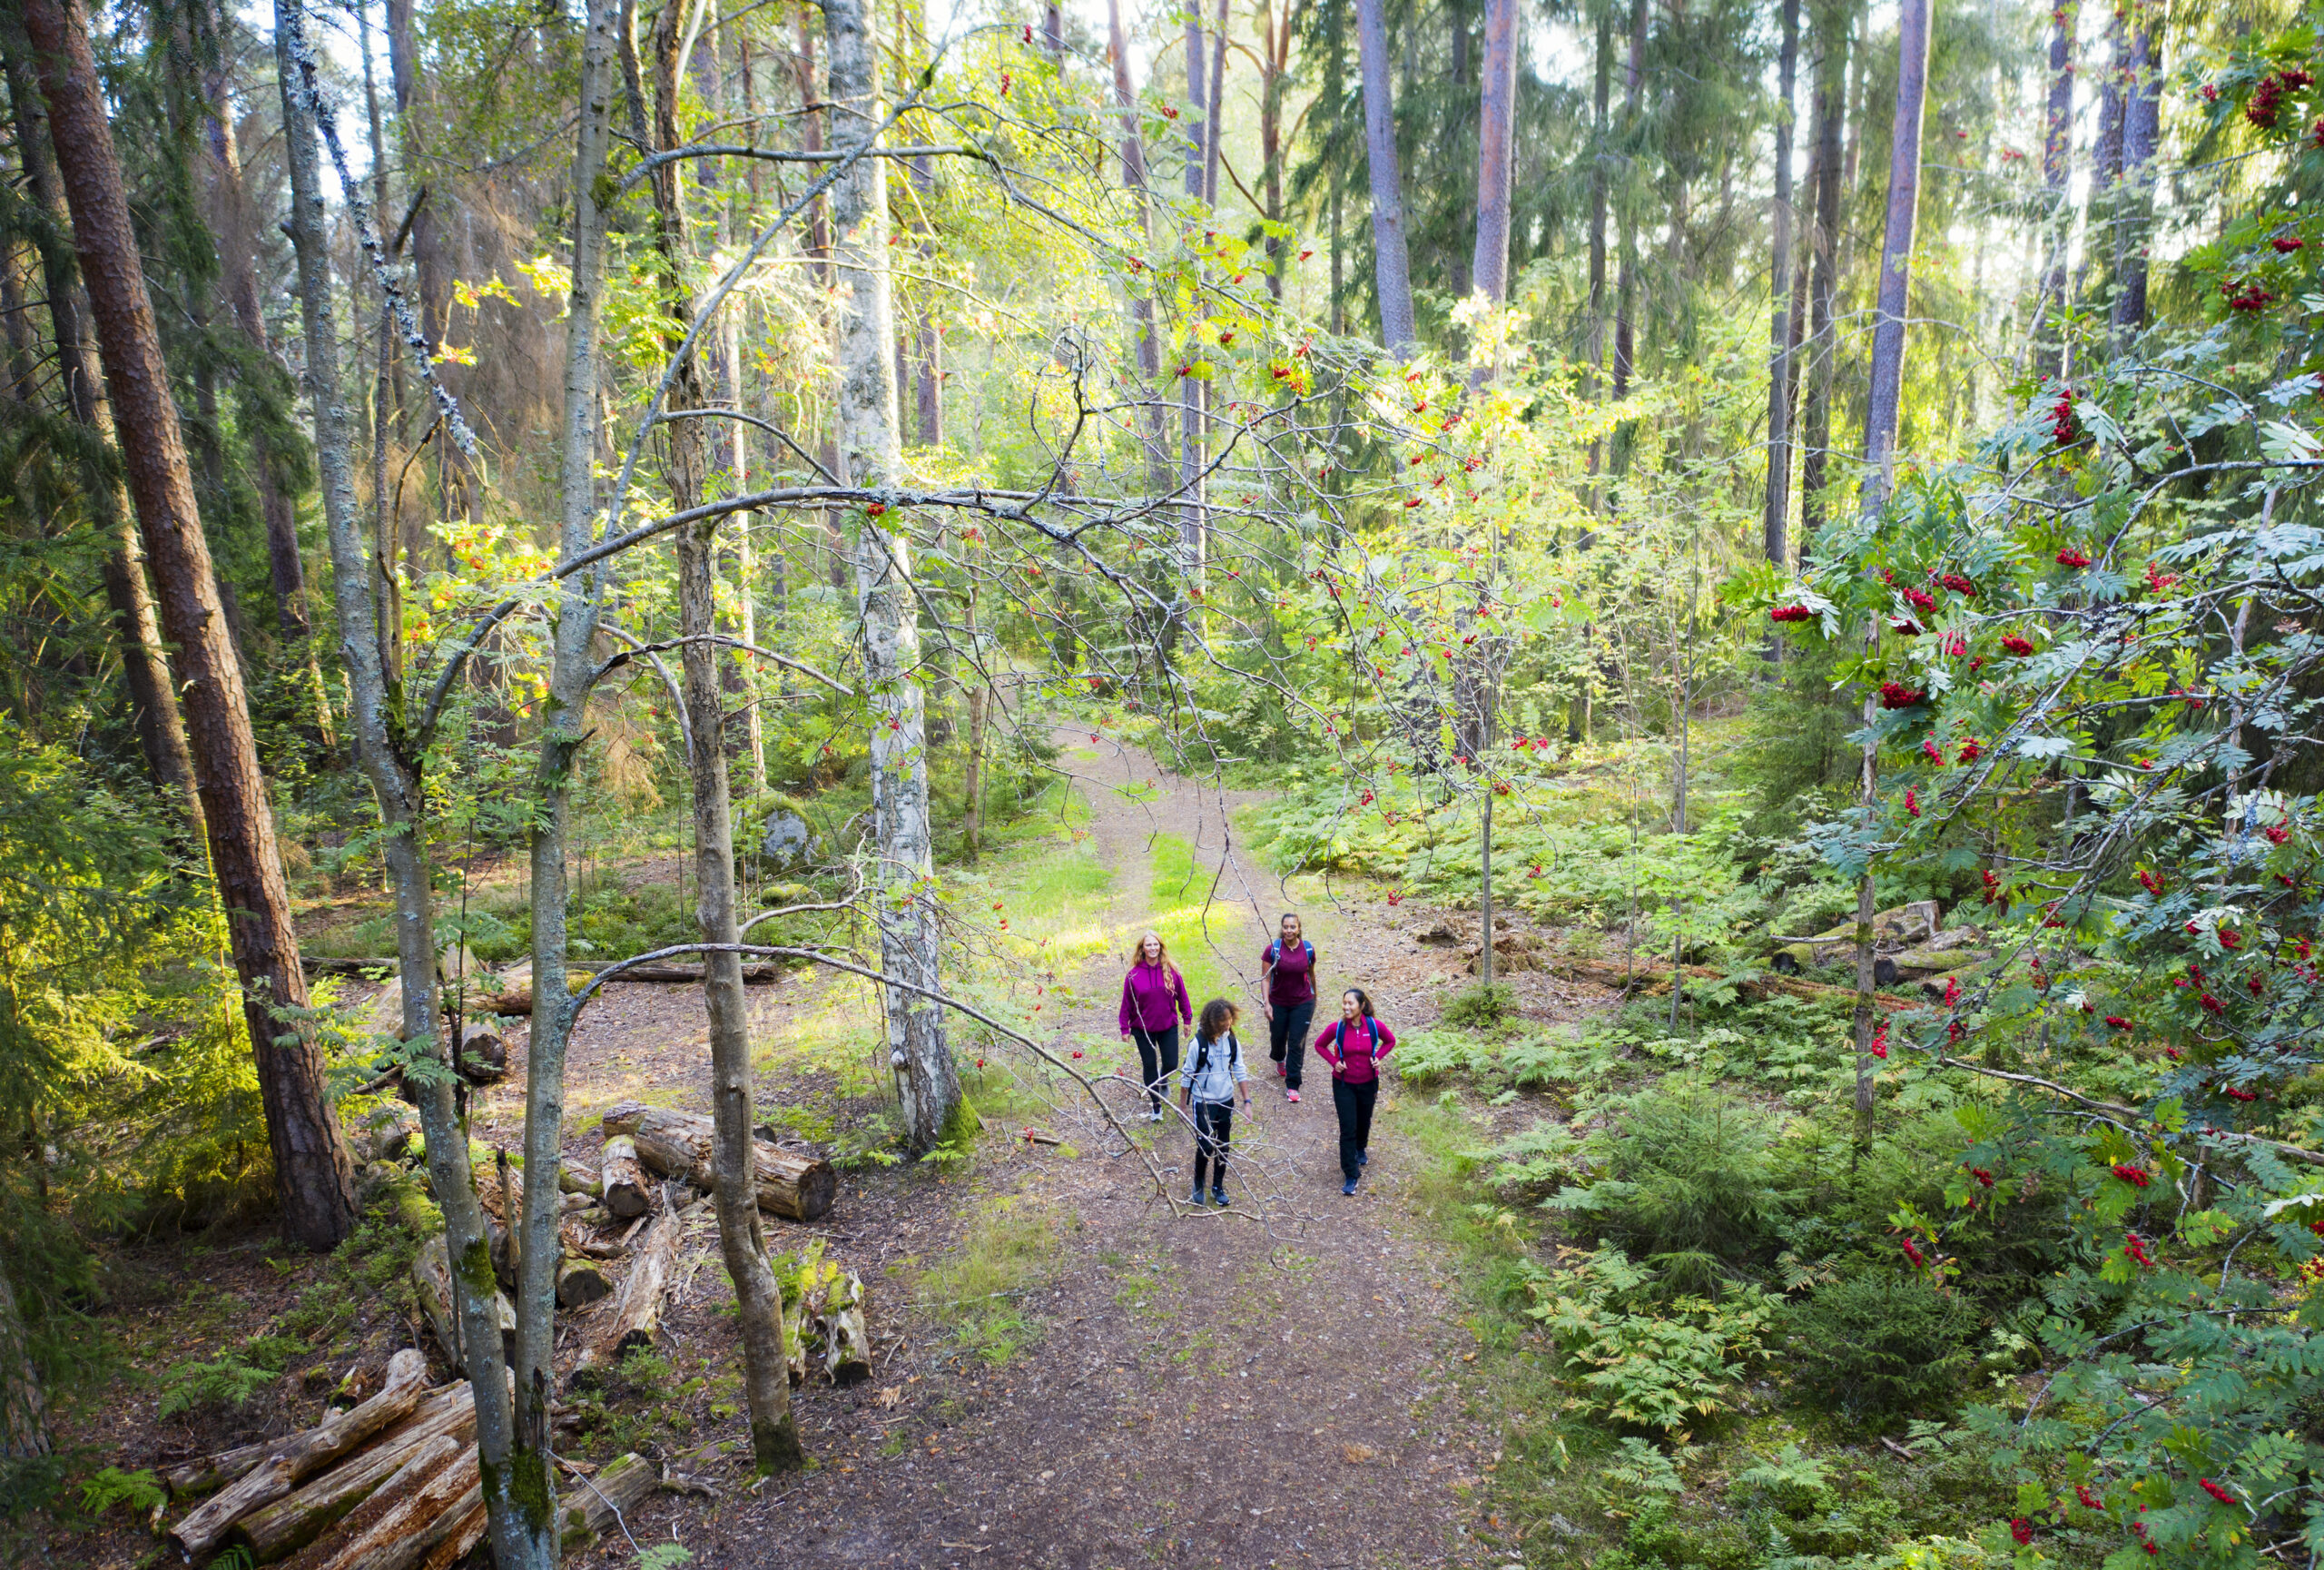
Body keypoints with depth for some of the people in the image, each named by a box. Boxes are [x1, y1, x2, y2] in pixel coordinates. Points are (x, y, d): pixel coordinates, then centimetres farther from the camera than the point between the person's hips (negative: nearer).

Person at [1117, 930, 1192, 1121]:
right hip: (1143, 1029, -1)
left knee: (1171, 1064, 4)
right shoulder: (1133, 975, -11)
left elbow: (1182, 995, 3)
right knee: (1150, 1065, 8)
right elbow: (1127, 1003, -3)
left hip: (1168, 1027, 1)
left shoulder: (1171, 971, -8)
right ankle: (1155, 1105, 25)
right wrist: (1125, 1028, -1)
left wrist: (1187, 1018, 6)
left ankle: (1163, 1081, 40)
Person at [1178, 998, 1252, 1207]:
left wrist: (1247, 1101, -4)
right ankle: (1198, 1185, 23)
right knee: (1205, 1146, -3)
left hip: (1226, 1101, 4)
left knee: (1223, 1147, 12)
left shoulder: (1232, 1042, -6)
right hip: (1203, 1102, -4)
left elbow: (1240, 1072, 2)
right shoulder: (1199, 1043, -18)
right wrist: (1183, 1104, -2)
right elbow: (1187, 1075, -8)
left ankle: (1218, 1186, 30)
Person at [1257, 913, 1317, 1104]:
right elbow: (1265, 977, -9)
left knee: (1297, 1044, -3)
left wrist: (1314, 997, 18)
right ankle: (1279, 1060, 52)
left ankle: (1292, 1086, 6)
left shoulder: (1308, 948, -7)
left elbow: (1311, 974, 9)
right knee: (1278, 1038, 16)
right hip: (1278, 1003, 0)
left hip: (1303, 1003, 0)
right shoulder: (1273, 949, -12)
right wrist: (1267, 1003, -16)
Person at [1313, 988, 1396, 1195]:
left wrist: (1378, 1057, -9)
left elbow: (1390, 1041, 6)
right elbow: (1319, 1045, 0)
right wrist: (1334, 1062, -13)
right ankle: (1350, 1176, 4)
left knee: (1364, 1121, 23)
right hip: (1344, 1084, -2)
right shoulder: (1336, 1027, -18)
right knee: (1348, 1129, -5)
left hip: (1368, 1082, 2)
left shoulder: (1375, 1025, -16)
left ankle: (1361, 1149, 55)